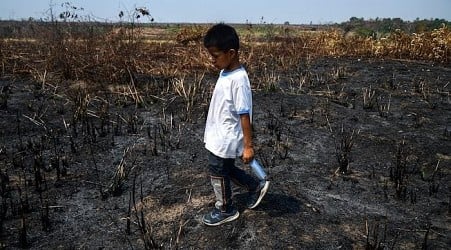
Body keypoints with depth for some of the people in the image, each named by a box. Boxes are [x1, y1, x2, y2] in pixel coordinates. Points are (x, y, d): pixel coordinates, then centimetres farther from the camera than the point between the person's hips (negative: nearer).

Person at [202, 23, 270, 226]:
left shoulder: (238, 79, -24)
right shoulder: (225, 73, 4)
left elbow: (244, 115, -23)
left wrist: (248, 146, -18)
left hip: (225, 140, -9)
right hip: (218, 137, 9)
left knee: (218, 172, 9)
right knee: (226, 170, 23)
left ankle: (225, 210, 33)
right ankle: (257, 186, 41)